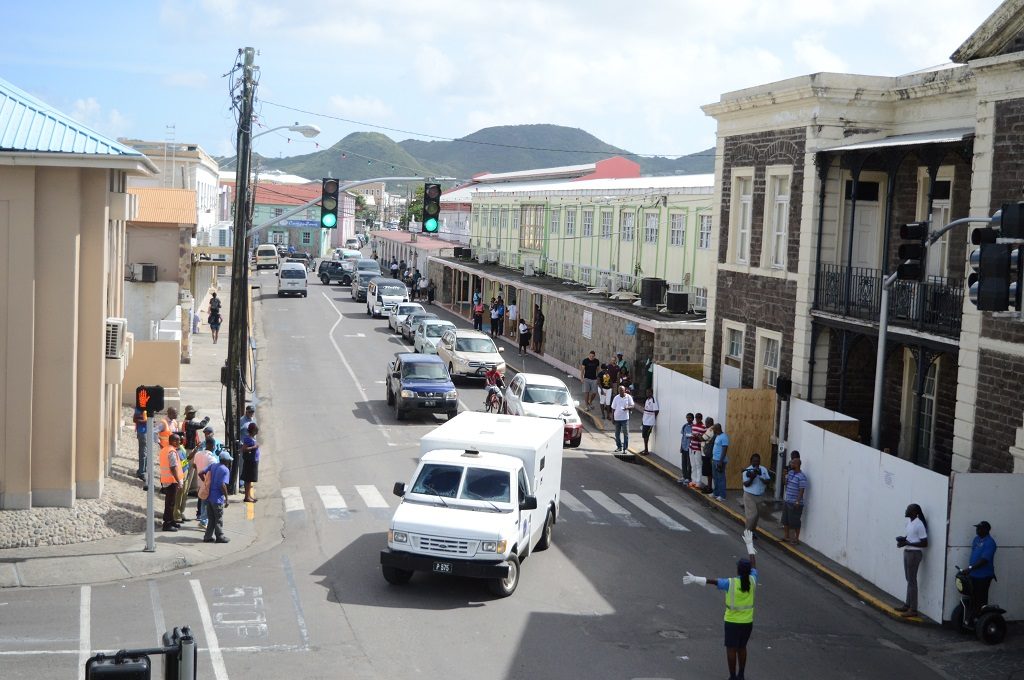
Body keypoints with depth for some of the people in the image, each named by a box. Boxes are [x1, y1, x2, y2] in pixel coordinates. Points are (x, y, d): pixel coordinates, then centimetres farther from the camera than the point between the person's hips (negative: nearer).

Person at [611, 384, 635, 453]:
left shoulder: (628, 397, -1)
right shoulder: (616, 398, 3)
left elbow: (633, 406, 0)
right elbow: (613, 408, 7)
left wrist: (628, 407, -21)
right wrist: (612, 418, 4)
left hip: (625, 418, -3)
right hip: (617, 418, 3)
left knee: (626, 433, -5)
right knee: (617, 433, 10)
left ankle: (625, 448, 0)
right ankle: (619, 447, 24)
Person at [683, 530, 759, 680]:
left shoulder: (730, 583, -20)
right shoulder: (752, 581, -8)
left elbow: (712, 580, -24)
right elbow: (753, 564, 5)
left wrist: (695, 579, -23)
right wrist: (749, 545, 13)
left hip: (733, 622, -4)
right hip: (748, 622, 4)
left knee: (731, 649, 6)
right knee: (742, 648, 18)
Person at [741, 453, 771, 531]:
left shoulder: (764, 469, 2)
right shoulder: (747, 470, -12)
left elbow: (768, 480, 0)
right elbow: (746, 484, -15)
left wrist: (761, 478, -20)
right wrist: (752, 478, -31)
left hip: (759, 496, 5)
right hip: (749, 495, -5)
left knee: (757, 515, 11)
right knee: (752, 514, -10)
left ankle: (752, 530, 25)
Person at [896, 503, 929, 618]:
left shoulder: (919, 524, -20)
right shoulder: (909, 521, 9)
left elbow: (925, 543, -20)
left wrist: (907, 543, -22)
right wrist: (903, 539, 4)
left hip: (914, 553, -10)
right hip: (907, 552, 10)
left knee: (912, 581, -7)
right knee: (909, 579, 16)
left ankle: (913, 609, -4)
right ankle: (908, 605, 25)